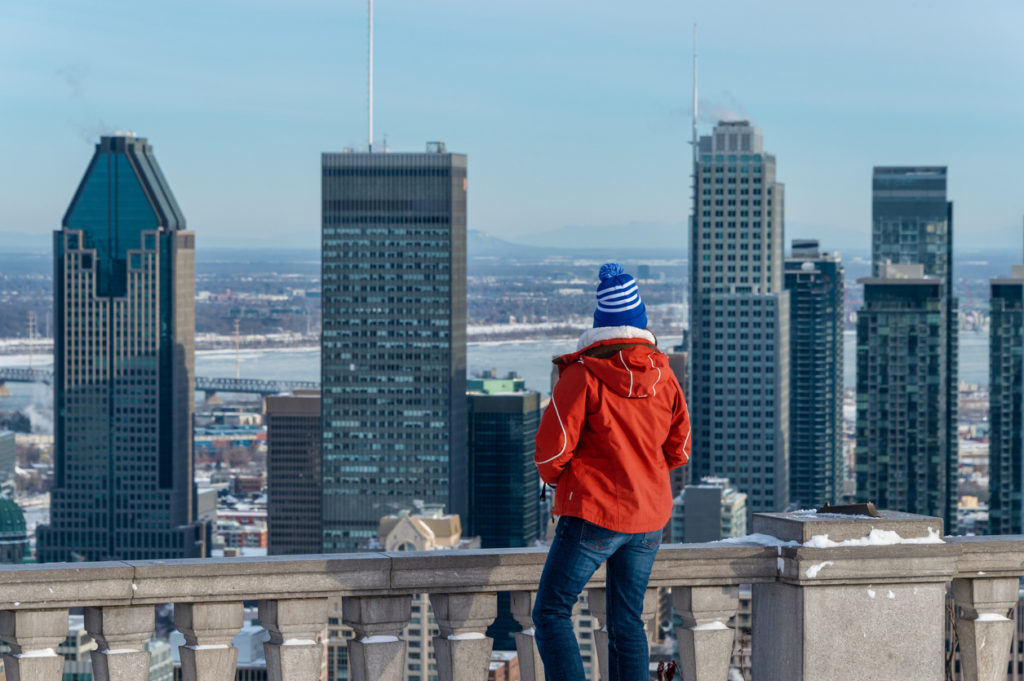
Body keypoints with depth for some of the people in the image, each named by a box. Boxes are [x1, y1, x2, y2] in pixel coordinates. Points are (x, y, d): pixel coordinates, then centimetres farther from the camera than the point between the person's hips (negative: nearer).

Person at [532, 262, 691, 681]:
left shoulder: (582, 376, -13)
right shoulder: (663, 377, 3)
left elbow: (551, 448, -13)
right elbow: (678, 450, 11)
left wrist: (556, 477, 8)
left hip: (594, 513, -5)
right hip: (649, 518, 6)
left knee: (551, 613, 1)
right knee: (627, 621, 13)